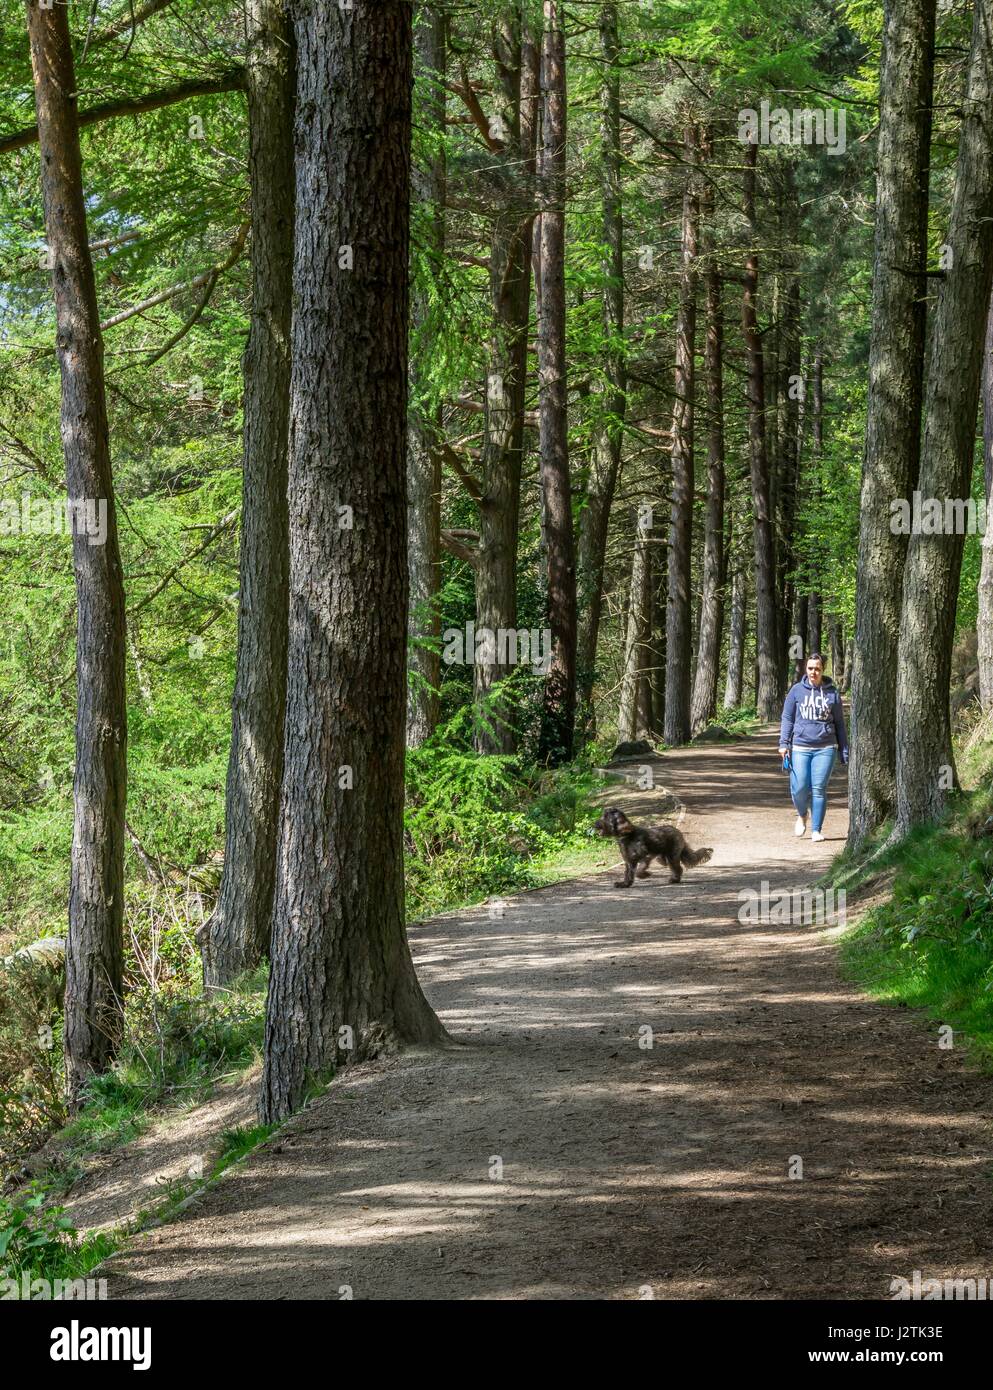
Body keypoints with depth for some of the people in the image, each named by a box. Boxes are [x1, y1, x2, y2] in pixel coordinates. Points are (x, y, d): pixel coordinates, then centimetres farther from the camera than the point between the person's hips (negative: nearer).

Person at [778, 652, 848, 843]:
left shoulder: (832, 693, 6)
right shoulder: (797, 691, 4)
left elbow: (839, 724, 11)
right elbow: (787, 718, 7)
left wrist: (844, 750, 10)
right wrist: (784, 743, -4)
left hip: (825, 748, 0)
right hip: (800, 747, 0)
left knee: (819, 789, -4)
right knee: (799, 788, -6)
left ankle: (816, 829, 6)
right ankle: (802, 814, 25)